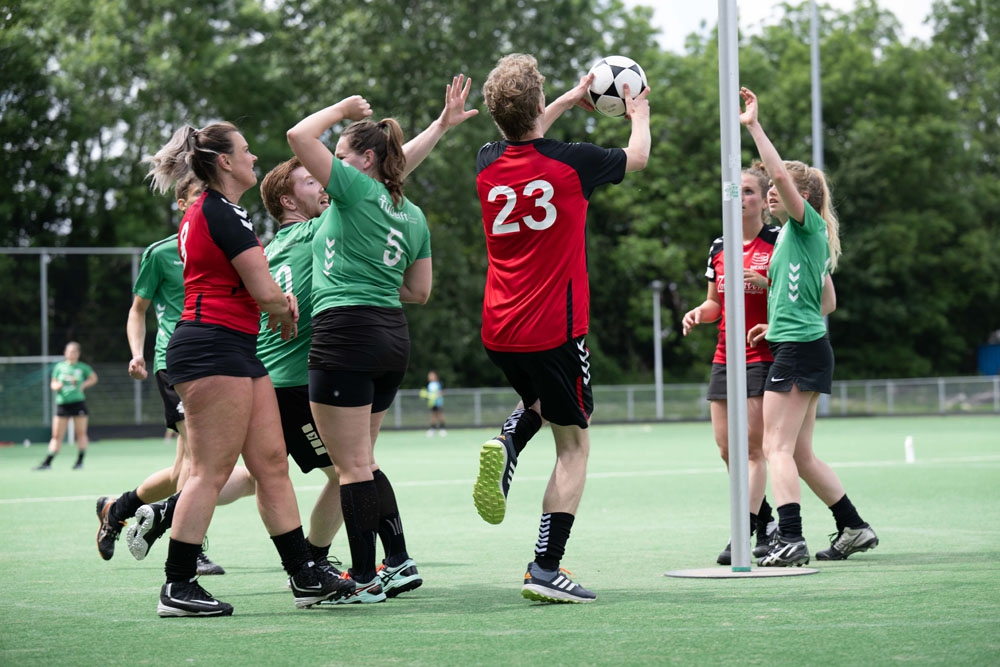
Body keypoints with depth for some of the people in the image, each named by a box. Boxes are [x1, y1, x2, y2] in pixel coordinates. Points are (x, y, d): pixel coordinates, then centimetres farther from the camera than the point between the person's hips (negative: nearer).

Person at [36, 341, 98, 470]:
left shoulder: (83, 367, 3)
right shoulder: (59, 367, 6)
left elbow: (93, 378, 18)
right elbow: (53, 384, 12)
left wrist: (83, 386, 2)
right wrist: (57, 386, -11)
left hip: (78, 402, -1)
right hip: (62, 403, 1)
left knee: (81, 433, -2)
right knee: (57, 435, 0)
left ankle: (80, 462, 5)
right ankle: (47, 462, 2)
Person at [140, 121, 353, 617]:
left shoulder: (205, 210, 19)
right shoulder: (222, 213, -13)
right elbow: (265, 292, -15)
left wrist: (278, 299, 11)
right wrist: (287, 314, 7)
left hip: (236, 351, 10)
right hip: (213, 348, -10)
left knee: (272, 463, 9)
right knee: (211, 471, -9)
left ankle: (305, 576, 12)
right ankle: (177, 588, -7)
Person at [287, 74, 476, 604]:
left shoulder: (357, 189, -6)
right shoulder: (413, 216, 15)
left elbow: (299, 136, -7)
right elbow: (420, 291, 20)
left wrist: (343, 108, 6)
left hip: (346, 333, -8)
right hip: (393, 338, 8)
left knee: (353, 467, -3)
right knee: (361, 462, 18)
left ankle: (364, 579, -1)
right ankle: (399, 563, 14)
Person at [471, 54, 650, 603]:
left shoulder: (487, 164, 0)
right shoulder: (572, 162, -11)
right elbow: (637, 157, 11)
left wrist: (571, 100, 36)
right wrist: (639, 115, 31)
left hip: (497, 331, 5)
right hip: (554, 329, -5)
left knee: (538, 401, 32)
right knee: (574, 444, 6)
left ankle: (506, 444, -2)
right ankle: (546, 569, -4)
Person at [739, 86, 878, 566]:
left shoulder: (807, 224, -6)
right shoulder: (796, 235, 20)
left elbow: (780, 172, -23)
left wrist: (754, 126, -20)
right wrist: (776, 325, 23)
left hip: (799, 349, -10)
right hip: (804, 347, 10)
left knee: (777, 447, -13)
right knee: (801, 454, 13)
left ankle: (790, 540, -19)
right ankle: (854, 528, 18)